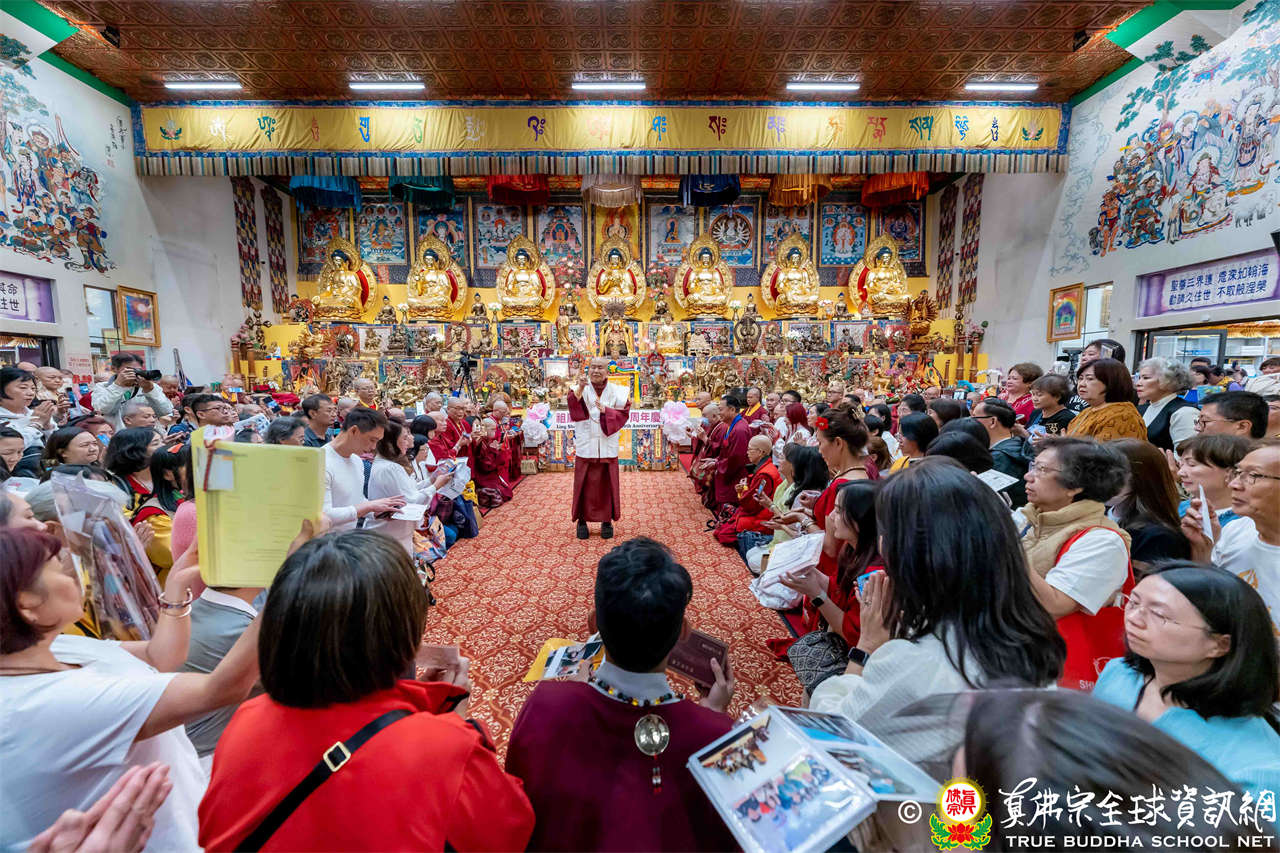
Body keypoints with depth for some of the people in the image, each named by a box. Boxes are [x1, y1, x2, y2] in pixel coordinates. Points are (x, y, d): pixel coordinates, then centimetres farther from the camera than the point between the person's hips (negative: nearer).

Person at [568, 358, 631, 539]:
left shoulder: (616, 392, 4)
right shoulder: (580, 390, 0)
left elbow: (623, 413, -3)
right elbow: (573, 406, -19)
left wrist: (605, 410, -18)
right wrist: (580, 388, -36)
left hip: (607, 447, 1)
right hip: (585, 446, -1)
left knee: (607, 484, 6)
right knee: (584, 485, 4)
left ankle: (607, 521, 18)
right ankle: (582, 520, 16)